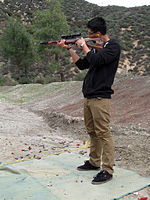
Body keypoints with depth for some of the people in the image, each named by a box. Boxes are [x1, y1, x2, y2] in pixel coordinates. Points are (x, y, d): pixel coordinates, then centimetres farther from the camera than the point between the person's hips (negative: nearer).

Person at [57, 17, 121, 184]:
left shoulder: (113, 47, -8)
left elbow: (96, 60, -22)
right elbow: (82, 65, 22)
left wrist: (83, 45, -7)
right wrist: (69, 49, 16)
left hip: (100, 98, -9)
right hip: (88, 97, 9)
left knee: (103, 133, -7)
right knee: (92, 132, 16)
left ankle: (107, 170, -1)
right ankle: (94, 162, 28)